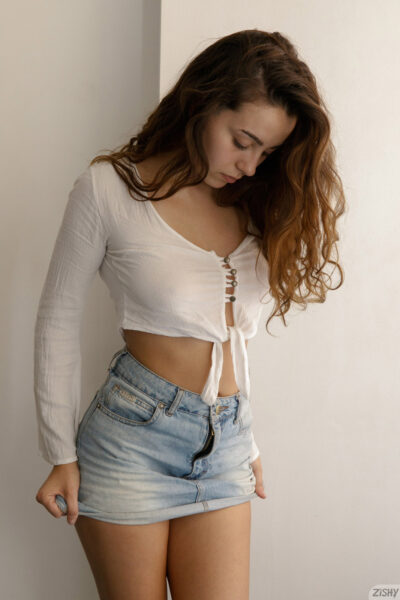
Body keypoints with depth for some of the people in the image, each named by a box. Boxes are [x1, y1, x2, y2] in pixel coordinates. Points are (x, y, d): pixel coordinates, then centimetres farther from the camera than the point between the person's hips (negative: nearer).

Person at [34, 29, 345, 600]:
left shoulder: (253, 202, 7)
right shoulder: (108, 189, -7)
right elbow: (58, 321, -1)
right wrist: (62, 453, -1)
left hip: (224, 446, 4)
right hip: (132, 435, -4)